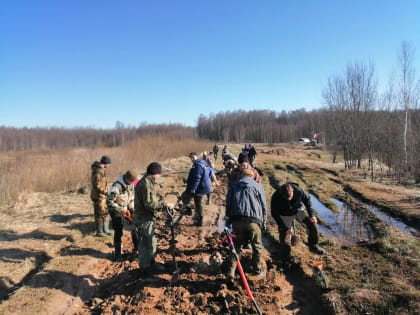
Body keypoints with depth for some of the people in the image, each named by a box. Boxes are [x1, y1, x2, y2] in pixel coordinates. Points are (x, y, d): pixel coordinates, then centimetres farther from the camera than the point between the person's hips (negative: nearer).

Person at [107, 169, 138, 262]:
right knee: (118, 232, -2)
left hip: (126, 209, 7)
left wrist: (132, 208, -1)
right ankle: (117, 254, 13)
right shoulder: (117, 186, -29)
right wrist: (121, 210, -30)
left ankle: (137, 247, 24)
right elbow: (109, 202, -27)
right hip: (116, 211, -7)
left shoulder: (131, 184, -6)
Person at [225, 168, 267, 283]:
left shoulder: (234, 186, 16)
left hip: (237, 220, 2)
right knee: (257, 247, 16)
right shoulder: (258, 186, 11)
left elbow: (228, 204, 11)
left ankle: (231, 273, 5)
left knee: (236, 246, 11)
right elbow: (264, 206, 8)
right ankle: (257, 270, 29)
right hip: (254, 220, -2)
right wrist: (264, 223, 15)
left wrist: (228, 221, 15)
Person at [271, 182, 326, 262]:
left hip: (298, 210, 2)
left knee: (312, 222, -16)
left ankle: (313, 245, 6)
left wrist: (312, 215, -16)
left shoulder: (298, 191, -31)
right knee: (285, 234, -5)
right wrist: (285, 228, -23)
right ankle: (286, 256, 19)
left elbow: (307, 200, -10)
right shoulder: (276, 197, -34)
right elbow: (275, 214, -22)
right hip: (285, 215, -2)